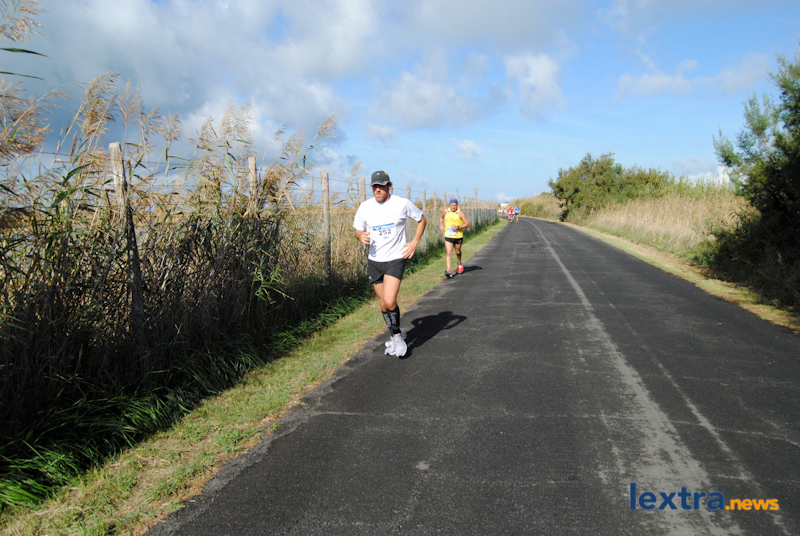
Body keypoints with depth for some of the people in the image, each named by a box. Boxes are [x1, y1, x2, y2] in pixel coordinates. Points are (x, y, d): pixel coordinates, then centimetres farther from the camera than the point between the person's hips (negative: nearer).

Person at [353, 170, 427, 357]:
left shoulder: (402, 204, -6)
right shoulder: (365, 207, 0)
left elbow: (422, 220, 9)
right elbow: (358, 230, 12)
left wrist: (414, 242, -2)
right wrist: (361, 236, -13)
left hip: (396, 258, -3)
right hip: (374, 260, 4)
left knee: (390, 301, -18)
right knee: (383, 304, 10)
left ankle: (397, 335, 6)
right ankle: (395, 337, 31)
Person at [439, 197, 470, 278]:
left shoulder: (460, 213, -10)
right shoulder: (446, 211, 0)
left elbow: (467, 224, -10)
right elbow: (441, 217, 23)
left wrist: (458, 227, -23)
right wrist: (441, 225, 6)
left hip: (458, 236, -1)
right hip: (448, 236, 1)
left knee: (458, 252, 18)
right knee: (448, 253, -12)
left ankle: (459, 263, 48)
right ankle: (449, 270, -19)